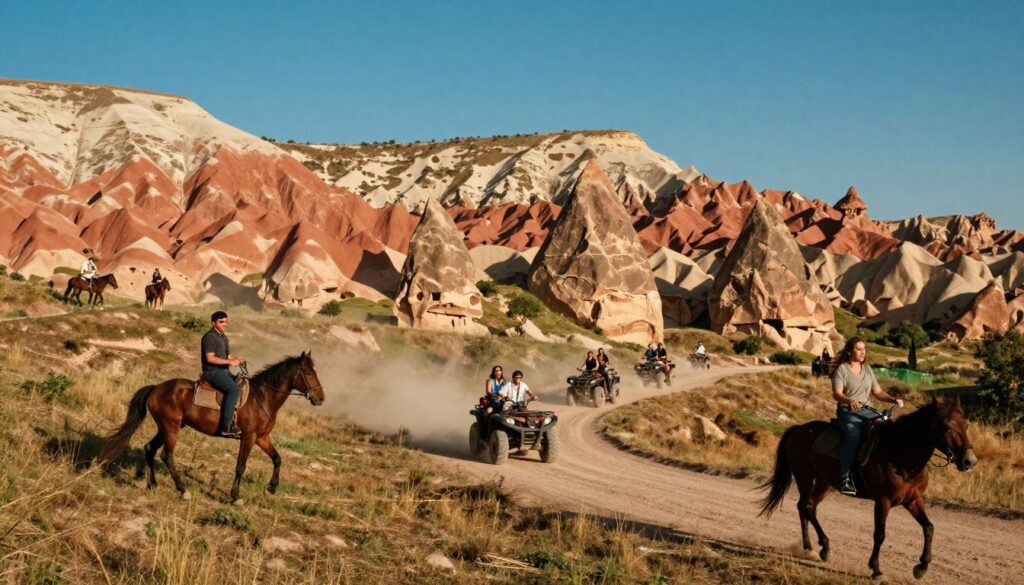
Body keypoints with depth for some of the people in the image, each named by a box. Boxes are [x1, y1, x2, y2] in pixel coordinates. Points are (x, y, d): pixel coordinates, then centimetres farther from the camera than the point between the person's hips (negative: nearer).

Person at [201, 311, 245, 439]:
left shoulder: (223, 337, 19)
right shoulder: (210, 337, -12)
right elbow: (210, 358, -20)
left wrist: (237, 359, 2)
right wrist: (230, 362, -21)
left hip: (224, 371, 10)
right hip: (212, 372, -10)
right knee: (234, 389, -30)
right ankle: (226, 427, -33)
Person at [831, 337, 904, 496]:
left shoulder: (867, 369, 16)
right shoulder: (841, 369, -2)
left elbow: (878, 392, 16)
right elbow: (836, 393, -14)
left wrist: (894, 400, -3)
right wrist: (850, 401, -35)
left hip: (866, 410, 6)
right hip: (847, 411, -6)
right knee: (853, 435, -35)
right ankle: (844, 478, -33)